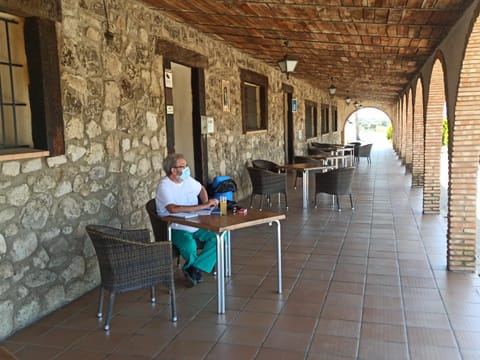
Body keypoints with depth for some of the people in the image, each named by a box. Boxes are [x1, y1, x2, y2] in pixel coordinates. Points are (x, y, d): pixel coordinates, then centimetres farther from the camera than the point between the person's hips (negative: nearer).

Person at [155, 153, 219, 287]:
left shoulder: (188, 179, 6)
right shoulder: (164, 186, -16)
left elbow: (201, 189, 29)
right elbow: (173, 209, -33)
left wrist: (206, 203, 7)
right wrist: (203, 206, -33)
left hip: (195, 225, 7)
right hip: (175, 229, -7)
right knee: (189, 245, -36)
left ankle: (194, 269, -7)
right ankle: (194, 267, 0)